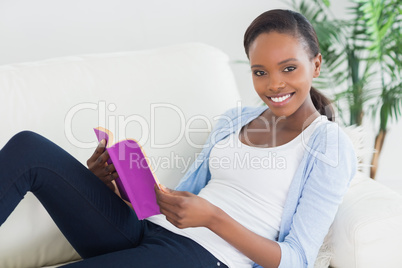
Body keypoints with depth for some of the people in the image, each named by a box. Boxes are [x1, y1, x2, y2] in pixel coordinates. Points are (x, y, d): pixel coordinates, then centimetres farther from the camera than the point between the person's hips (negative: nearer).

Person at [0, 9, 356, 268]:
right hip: (148, 233, 7)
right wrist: (120, 184, -2)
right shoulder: (233, 120, 18)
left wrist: (212, 218, -21)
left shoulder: (330, 146, 0)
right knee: (29, 149, -12)